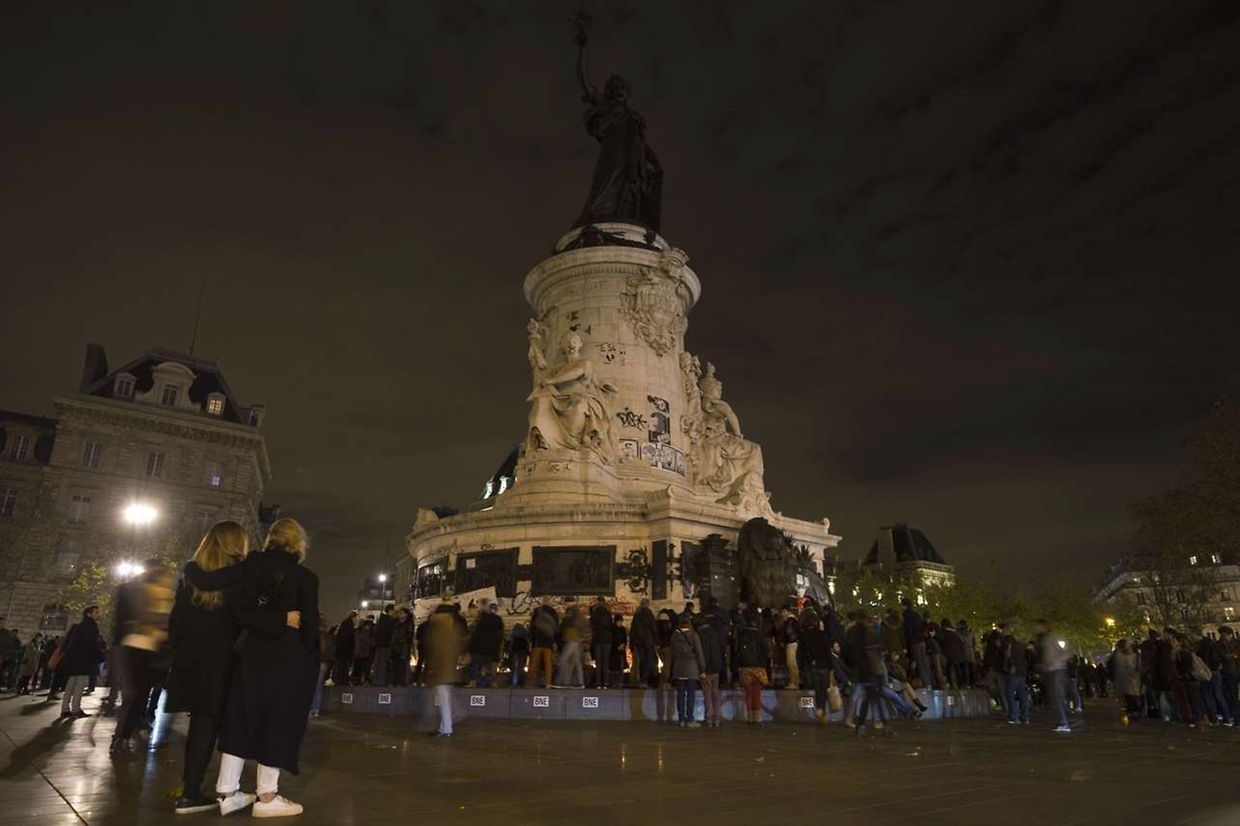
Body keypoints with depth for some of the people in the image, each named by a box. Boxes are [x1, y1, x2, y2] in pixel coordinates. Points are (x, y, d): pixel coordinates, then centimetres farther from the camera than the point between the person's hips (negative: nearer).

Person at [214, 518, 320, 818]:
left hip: (253, 653, 5)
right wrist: (311, 660, 2)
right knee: (278, 723, 4)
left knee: (242, 719, 14)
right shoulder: (305, 577, -10)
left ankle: (227, 792, 21)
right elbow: (310, 624, -9)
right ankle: (266, 797, 11)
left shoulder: (252, 568, 2)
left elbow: (242, 613, -2)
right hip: (289, 658, -5)